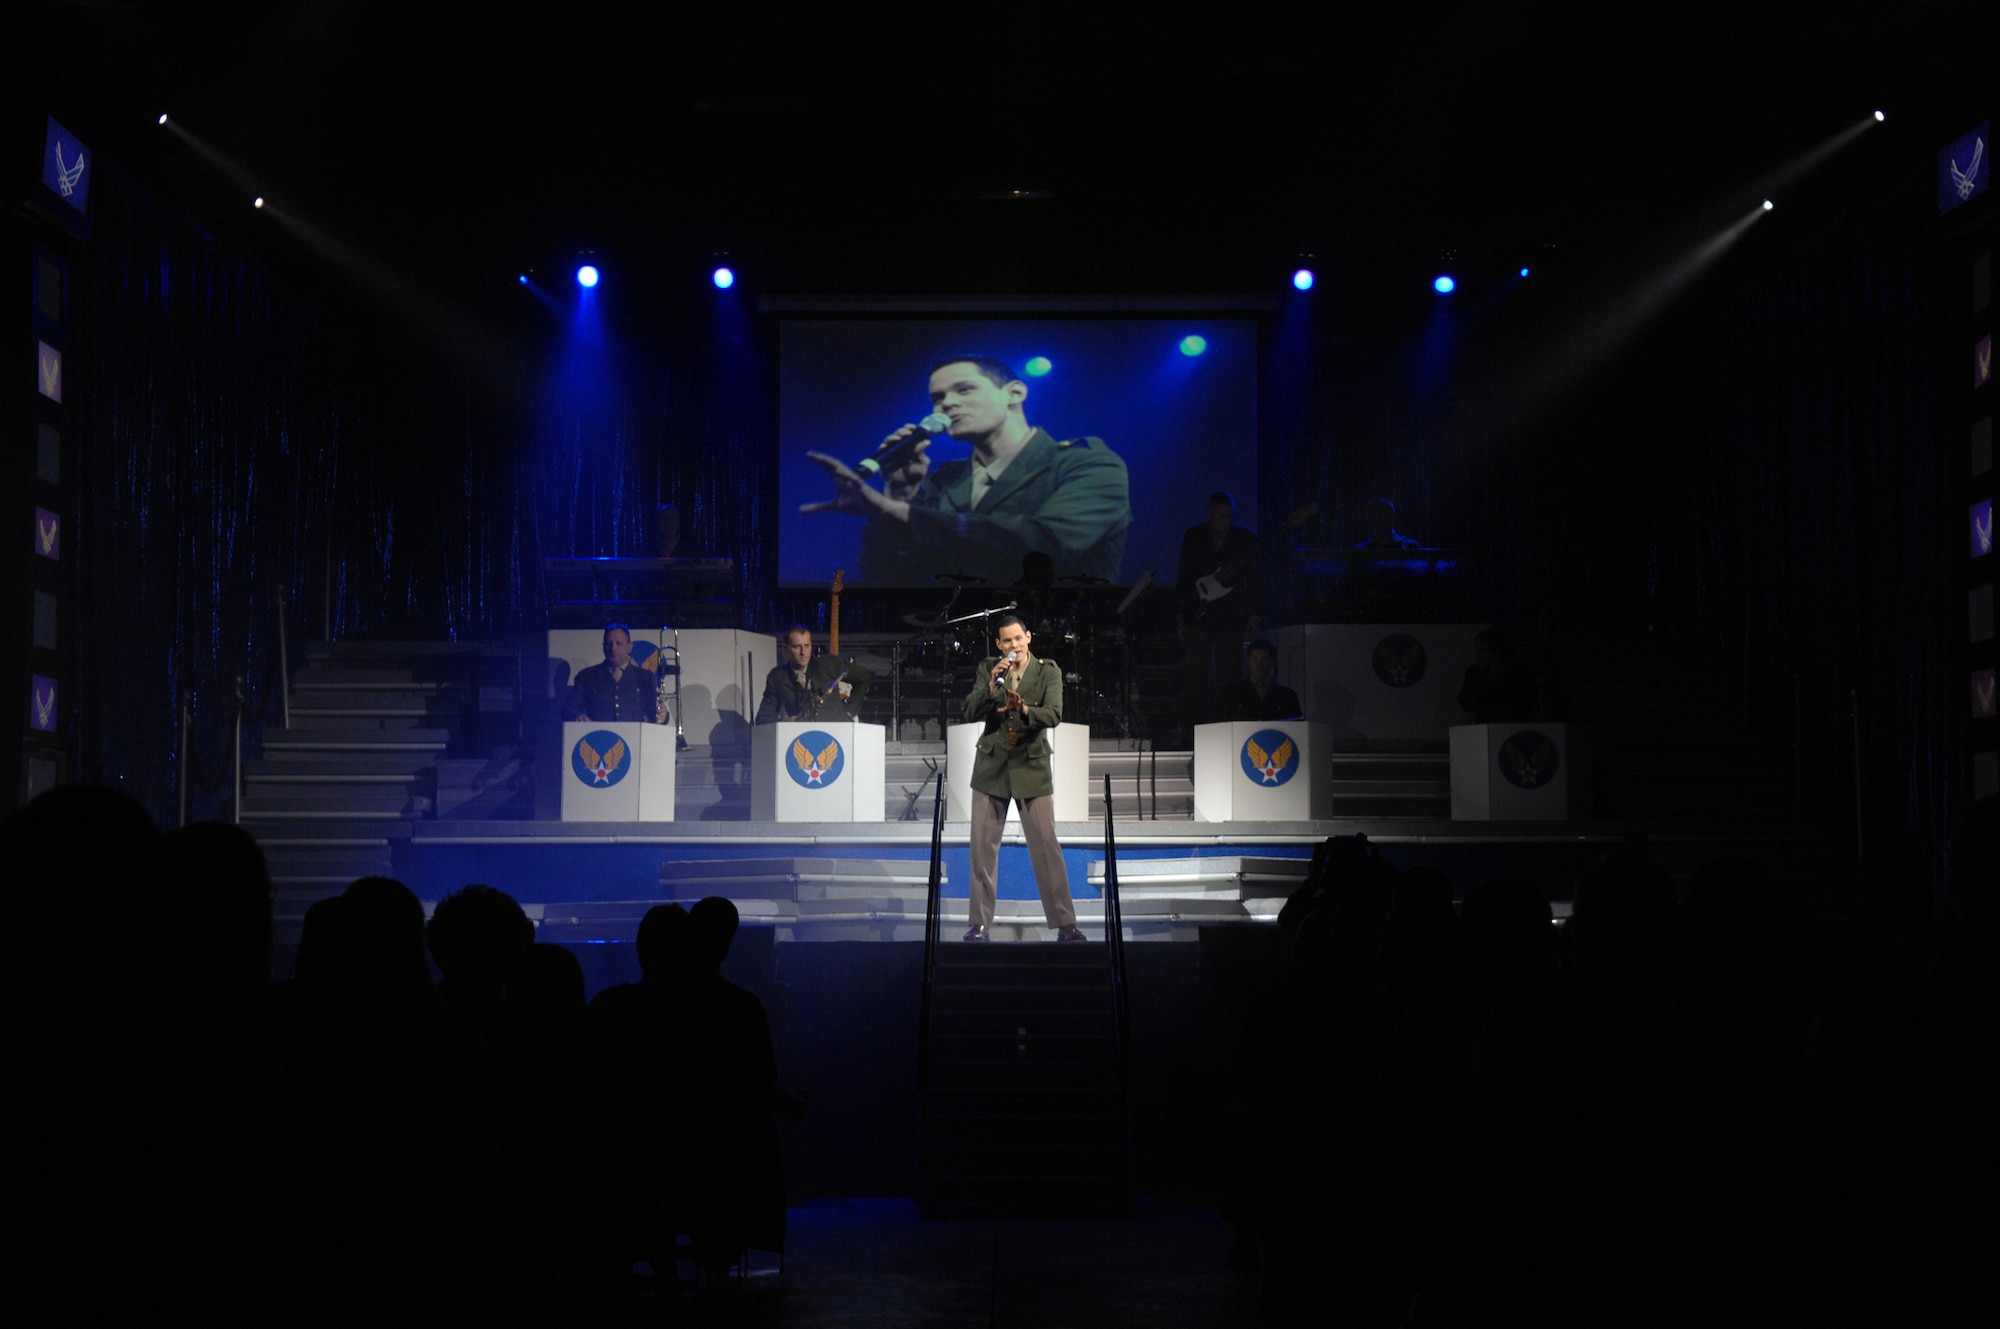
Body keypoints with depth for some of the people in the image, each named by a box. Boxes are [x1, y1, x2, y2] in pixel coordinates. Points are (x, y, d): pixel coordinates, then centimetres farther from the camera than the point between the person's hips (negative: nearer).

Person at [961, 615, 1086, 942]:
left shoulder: (1048, 672, -2)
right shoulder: (987, 670, 3)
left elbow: (1053, 715, -15)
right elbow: (969, 714, -5)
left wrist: (1024, 709, -34)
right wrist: (991, 686, -21)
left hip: (1032, 767, -2)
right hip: (991, 767, 2)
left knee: (1047, 847, -4)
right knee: (983, 847, 3)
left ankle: (1065, 924, 0)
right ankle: (979, 923, 11)